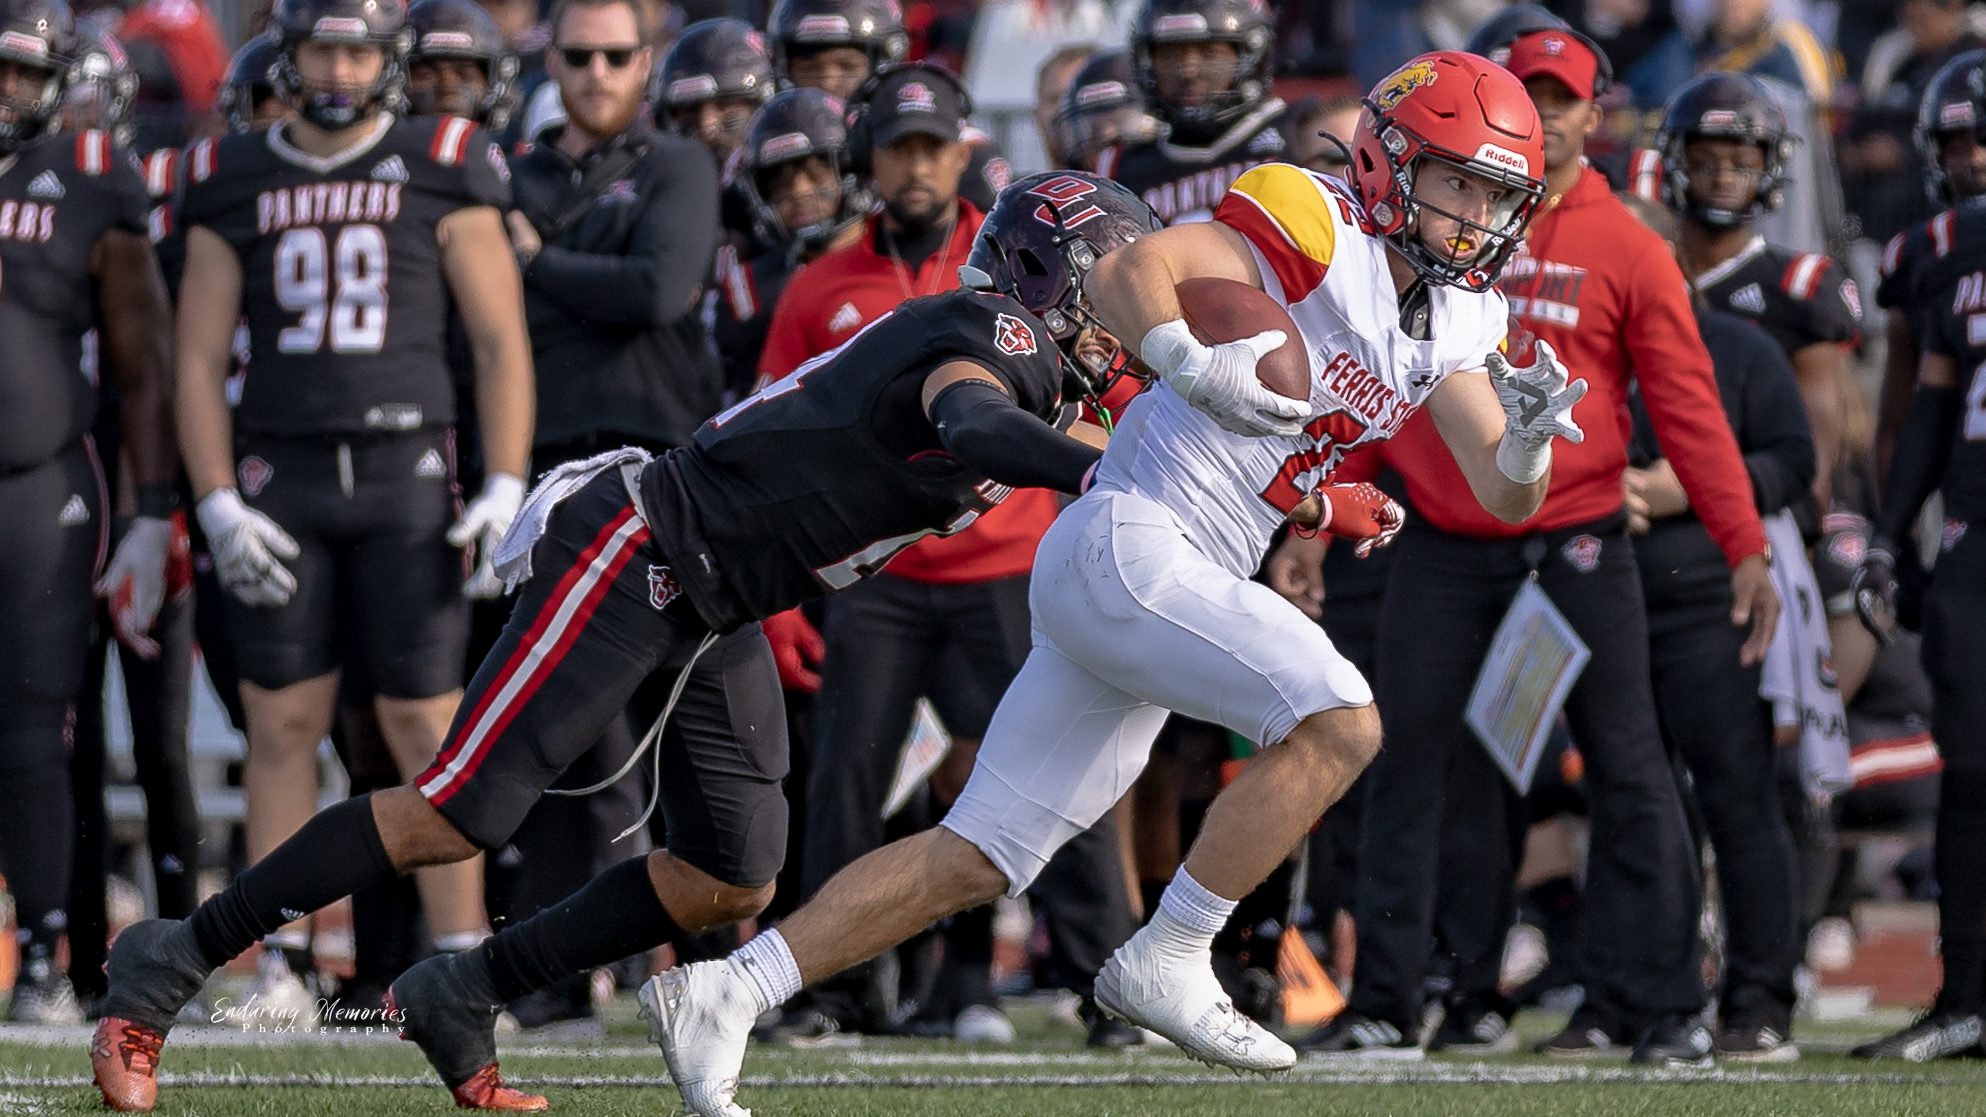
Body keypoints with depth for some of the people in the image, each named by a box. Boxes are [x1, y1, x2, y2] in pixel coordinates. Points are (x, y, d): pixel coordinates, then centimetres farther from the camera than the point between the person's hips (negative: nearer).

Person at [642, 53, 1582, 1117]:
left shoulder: (1452, 320, 15)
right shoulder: (1312, 229, -10)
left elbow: (1504, 496, 13)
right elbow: (1125, 274, -21)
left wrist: (1528, 437, -10)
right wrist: (1197, 368, -40)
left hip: (1173, 586, 9)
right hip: (1126, 548, -9)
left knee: (976, 859, 7)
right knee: (1338, 721, -23)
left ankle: (718, 996, 8)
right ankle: (1166, 961, -15)